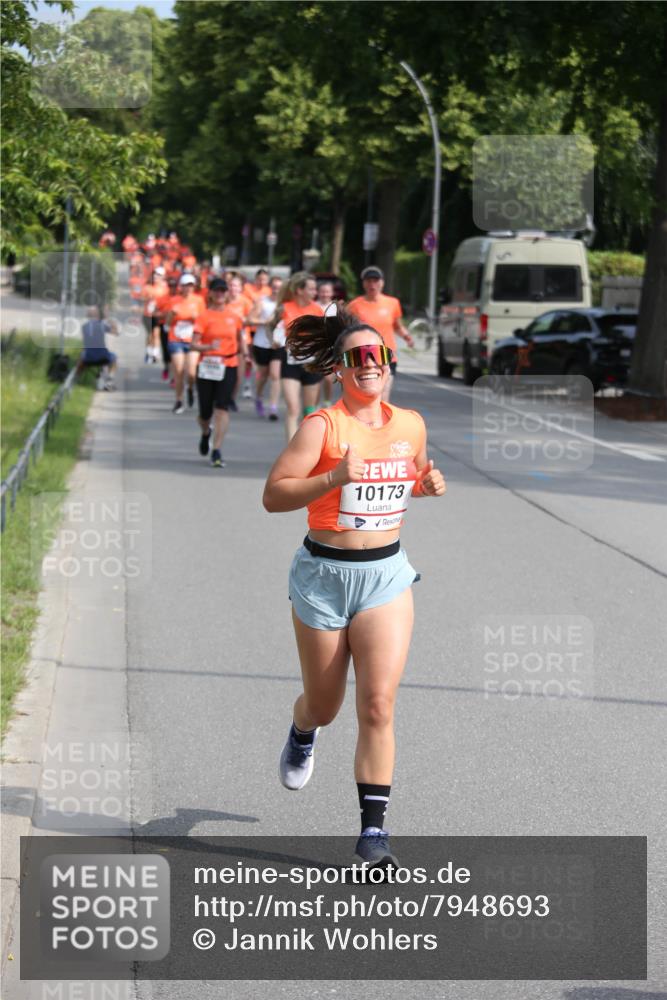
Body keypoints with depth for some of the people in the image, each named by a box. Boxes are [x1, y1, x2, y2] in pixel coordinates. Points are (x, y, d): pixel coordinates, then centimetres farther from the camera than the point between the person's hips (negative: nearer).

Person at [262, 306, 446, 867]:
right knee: (325, 704, 13)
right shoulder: (322, 427, -12)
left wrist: (429, 485, 1)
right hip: (325, 574, -2)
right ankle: (302, 736, 51)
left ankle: (373, 828, -4)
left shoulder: (410, 425, 3)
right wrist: (334, 478, -27)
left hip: (387, 574, 2)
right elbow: (273, 495, -15)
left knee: (379, 704, -10)